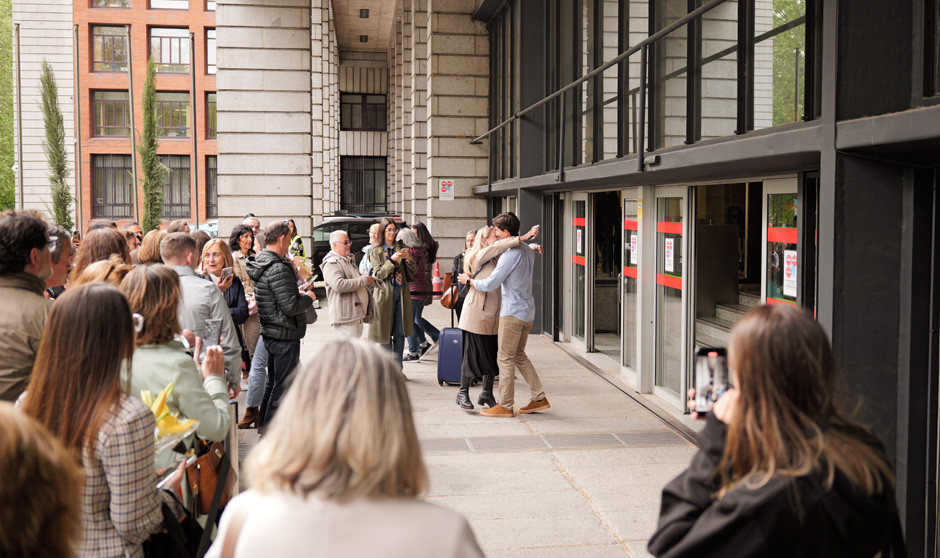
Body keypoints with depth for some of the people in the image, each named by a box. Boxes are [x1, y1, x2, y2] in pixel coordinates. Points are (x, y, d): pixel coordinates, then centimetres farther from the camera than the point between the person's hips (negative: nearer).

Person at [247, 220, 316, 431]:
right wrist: (308, 298, -6)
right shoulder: (278, 269, -22)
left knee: (273, 382, 21)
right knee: (283, 386, -1)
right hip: (285, 335, -10)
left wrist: (297, 294, 15)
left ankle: (264, 425, 31)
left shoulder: (260, 262, 10)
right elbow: (290, 307, -24)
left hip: (270, 333, 10)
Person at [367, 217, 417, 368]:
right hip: (385, 294, -3)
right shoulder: (376, 252, 2)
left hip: (401, 294, 3)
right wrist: (392, 260, -19)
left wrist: (408, 259, -10)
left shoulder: (401, 248, 11)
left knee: (400, 333, 4)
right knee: (386, 333, 1)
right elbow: (379, 274, -9)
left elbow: (412, 273, 9)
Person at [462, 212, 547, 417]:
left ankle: (505, 406, 3)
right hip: (527, 310, 9)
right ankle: (539, 398, 16)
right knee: (519, 356, 17)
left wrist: (469, 280, 1)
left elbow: (490, 285, -16)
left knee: (505, 358, -2)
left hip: (513, 312, -9)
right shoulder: (528, 251, 9)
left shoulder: (511, 255, -18)